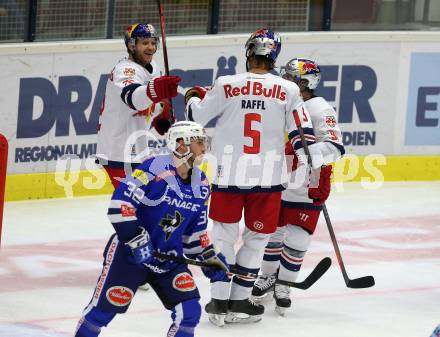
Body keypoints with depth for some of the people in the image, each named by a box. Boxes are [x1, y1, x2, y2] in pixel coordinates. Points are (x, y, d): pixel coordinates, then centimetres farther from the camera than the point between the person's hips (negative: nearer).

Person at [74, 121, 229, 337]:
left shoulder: (200, 185, 5)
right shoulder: (155, 168, -20)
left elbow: (196, 228, 17)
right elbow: (120, 203, -24)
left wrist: (208, 257, 8)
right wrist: (136, 240, -27)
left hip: (169, 258, 6)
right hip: (129, 253, -6)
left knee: (189, 311, -8)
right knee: (102, 309, -1)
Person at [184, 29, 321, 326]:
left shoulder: (226, 86, -5)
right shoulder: (289, 90, -4)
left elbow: (196, 117, 6)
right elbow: (303, 135, -1)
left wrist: (193, 97, 27)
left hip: (228, 174, 0)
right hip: (267, 178, 0)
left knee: (224, 234, 13)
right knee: (257, 239, 12)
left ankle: (219, 301, 12)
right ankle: (239, 302, 14)